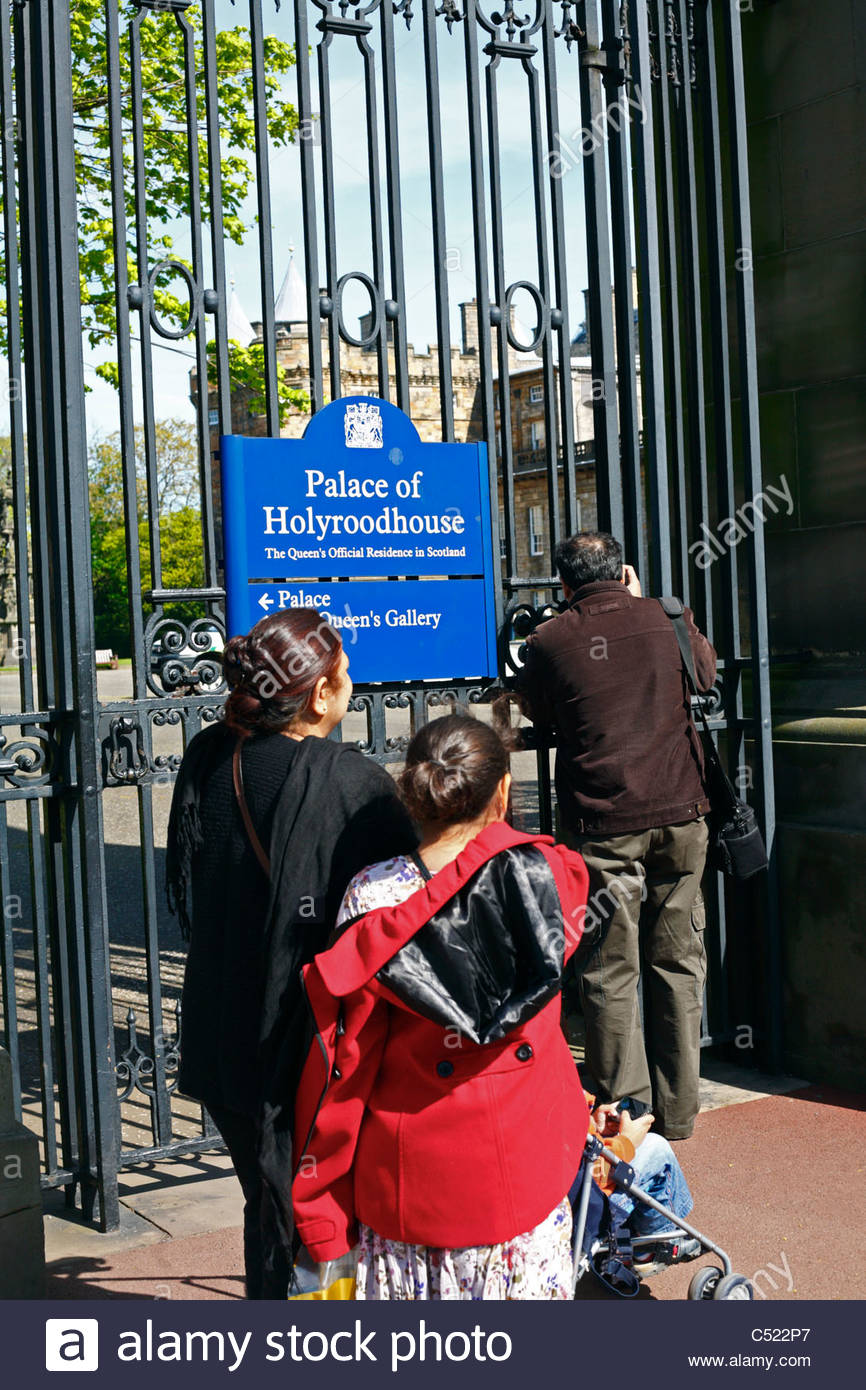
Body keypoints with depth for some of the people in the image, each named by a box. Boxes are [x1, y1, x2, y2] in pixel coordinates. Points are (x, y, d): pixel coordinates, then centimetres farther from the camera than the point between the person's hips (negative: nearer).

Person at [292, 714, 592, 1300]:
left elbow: (340, 1063, -10)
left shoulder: (373, 898, -15)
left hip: (411, 1169, -1)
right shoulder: (548, 875, -12)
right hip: (523, 1153, 1)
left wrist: (318, 1205, 3)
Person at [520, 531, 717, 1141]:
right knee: (678, 964, 12)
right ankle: (677, 1109, 21)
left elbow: (539, 715, 13)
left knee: (611, 971, 6)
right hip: (681, 815, 2)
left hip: (603, 823, -2)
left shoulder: (548, 642, -3)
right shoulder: (669, 619, 2)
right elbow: (707, 673, 22)